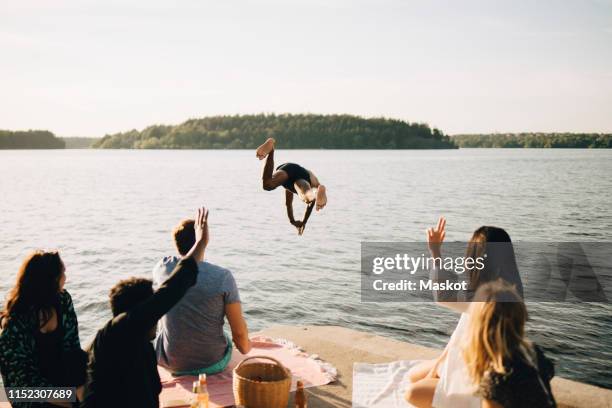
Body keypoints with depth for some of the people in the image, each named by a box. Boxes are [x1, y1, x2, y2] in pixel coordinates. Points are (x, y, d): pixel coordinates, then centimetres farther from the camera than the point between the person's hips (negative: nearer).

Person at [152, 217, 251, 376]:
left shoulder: (162, 268, -11)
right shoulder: (223, 277, -17)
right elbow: (239, 331, -14)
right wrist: (245, 348, 6)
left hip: (170, 362, 1)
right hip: (213, 364, -1)